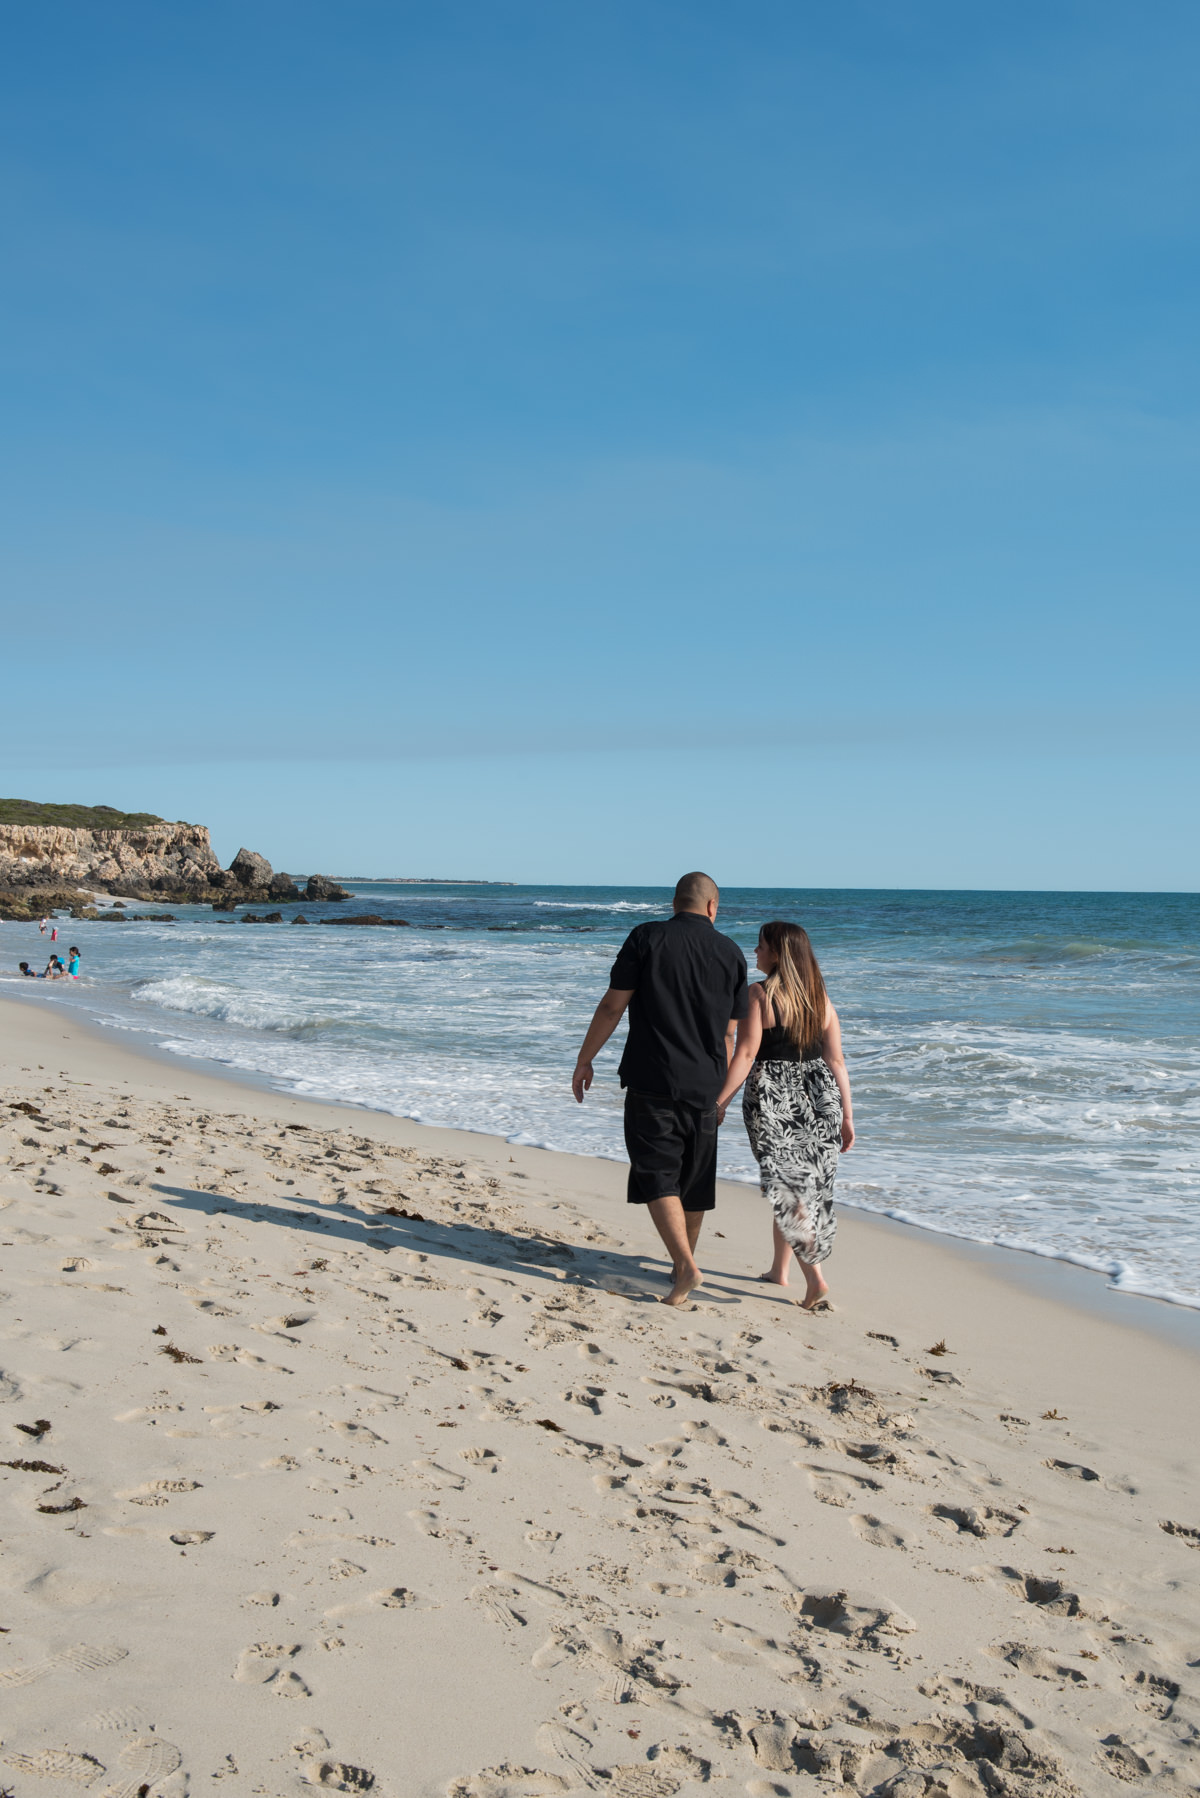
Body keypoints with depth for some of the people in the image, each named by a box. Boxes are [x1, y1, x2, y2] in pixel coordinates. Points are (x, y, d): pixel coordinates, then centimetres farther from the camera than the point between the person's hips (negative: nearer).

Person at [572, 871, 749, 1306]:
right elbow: (729, 1033, 10)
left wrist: (584, 1060, 4)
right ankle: (683, 1264, 27)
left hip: (652, 1081, -3)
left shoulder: (647, 937, -3)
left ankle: (686, 1266, -13)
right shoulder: (731, 953, 6)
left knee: (657, 1177, -1)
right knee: (695, 1180, 15)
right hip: (704, 1086, 4)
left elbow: (612, 1006, -5)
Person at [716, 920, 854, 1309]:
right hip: (819, 1099, 6)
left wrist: (719, 1102, -12)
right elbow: (836, 1062, 6)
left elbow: (746, 1054, -15)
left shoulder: (760, 994, -9)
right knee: (809, 1185, 16)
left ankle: (814, 1276, -13)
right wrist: (847, 1116, 10)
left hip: (772, 1100, -5)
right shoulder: (821, 998, 6)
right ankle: (779, 1270, 29)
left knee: (787, 1189, -1)